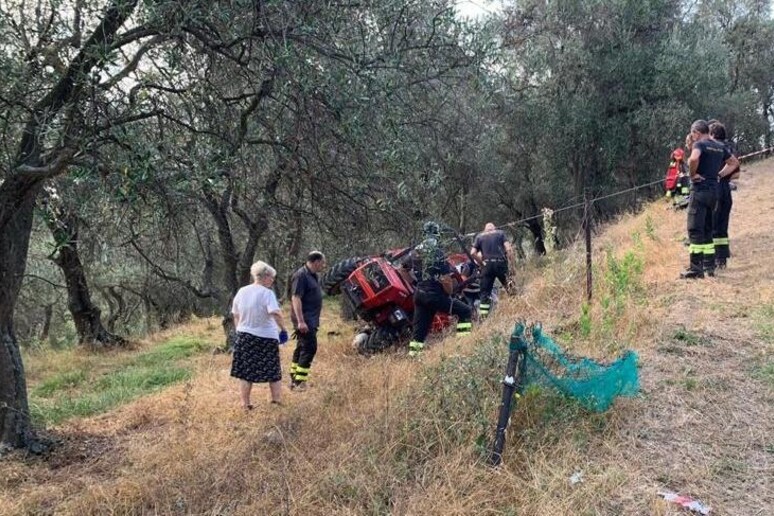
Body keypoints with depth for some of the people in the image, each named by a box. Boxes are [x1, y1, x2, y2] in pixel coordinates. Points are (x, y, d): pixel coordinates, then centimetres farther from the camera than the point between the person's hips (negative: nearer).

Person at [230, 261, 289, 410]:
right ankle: (278, 400, 18)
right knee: (273, 372, 10)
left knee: (245, 372, 11)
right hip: (266, 338, -5)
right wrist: (283, 329, -18)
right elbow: (276, 313, -28)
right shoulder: (267, 293, -15)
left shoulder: (242, 291, 4)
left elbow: (236, 315, 12)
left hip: (244, 336, 5)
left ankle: (245, 404, 15)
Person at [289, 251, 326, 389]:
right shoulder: (301, 275, -16)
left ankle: (294, 380, 21)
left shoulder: (313, 276, 14)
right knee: (309, 348, -11)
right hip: (304, 320, -10)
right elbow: (295, 298, -22)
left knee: (301, 348, 13)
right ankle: (299, 382, -7)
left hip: (311, 320, 10)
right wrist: (301, 321, -26)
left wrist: (315, 320, 24)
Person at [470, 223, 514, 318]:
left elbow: (473, 253, 4)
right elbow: (508, 249, -1)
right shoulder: (500, 233, 15)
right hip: (500, 263, -1)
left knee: (485, 292, 4)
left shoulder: (479, 236, 17)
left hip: (487, 265, 1)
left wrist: (481, 262, 13)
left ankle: (483, 316, 0)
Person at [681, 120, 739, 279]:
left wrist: (692, 174, -14)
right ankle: (709, 266, 18)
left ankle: (696, 268, -8)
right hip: (714, 190, 8)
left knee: (695, 229, -6)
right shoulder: (720, 147, 15)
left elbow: (693, 159, -30)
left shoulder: (699, 144, -8)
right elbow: (734, 162, 27)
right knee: (707, 229, 15)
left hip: (700, 189, -8)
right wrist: (719, 174, 17)